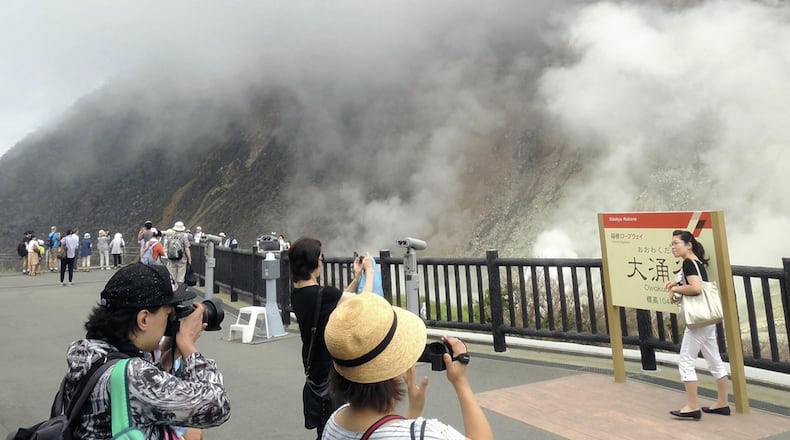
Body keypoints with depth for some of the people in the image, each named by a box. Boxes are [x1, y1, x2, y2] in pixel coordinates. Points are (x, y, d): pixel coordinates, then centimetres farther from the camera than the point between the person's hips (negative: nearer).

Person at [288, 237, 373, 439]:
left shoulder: (297, 294, -2)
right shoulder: (323, 294, -28)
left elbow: (338, 300, 8)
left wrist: (356, 277, 7)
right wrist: (370, 271, -1)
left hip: (313, 363, 9)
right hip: (330, 369, -8)